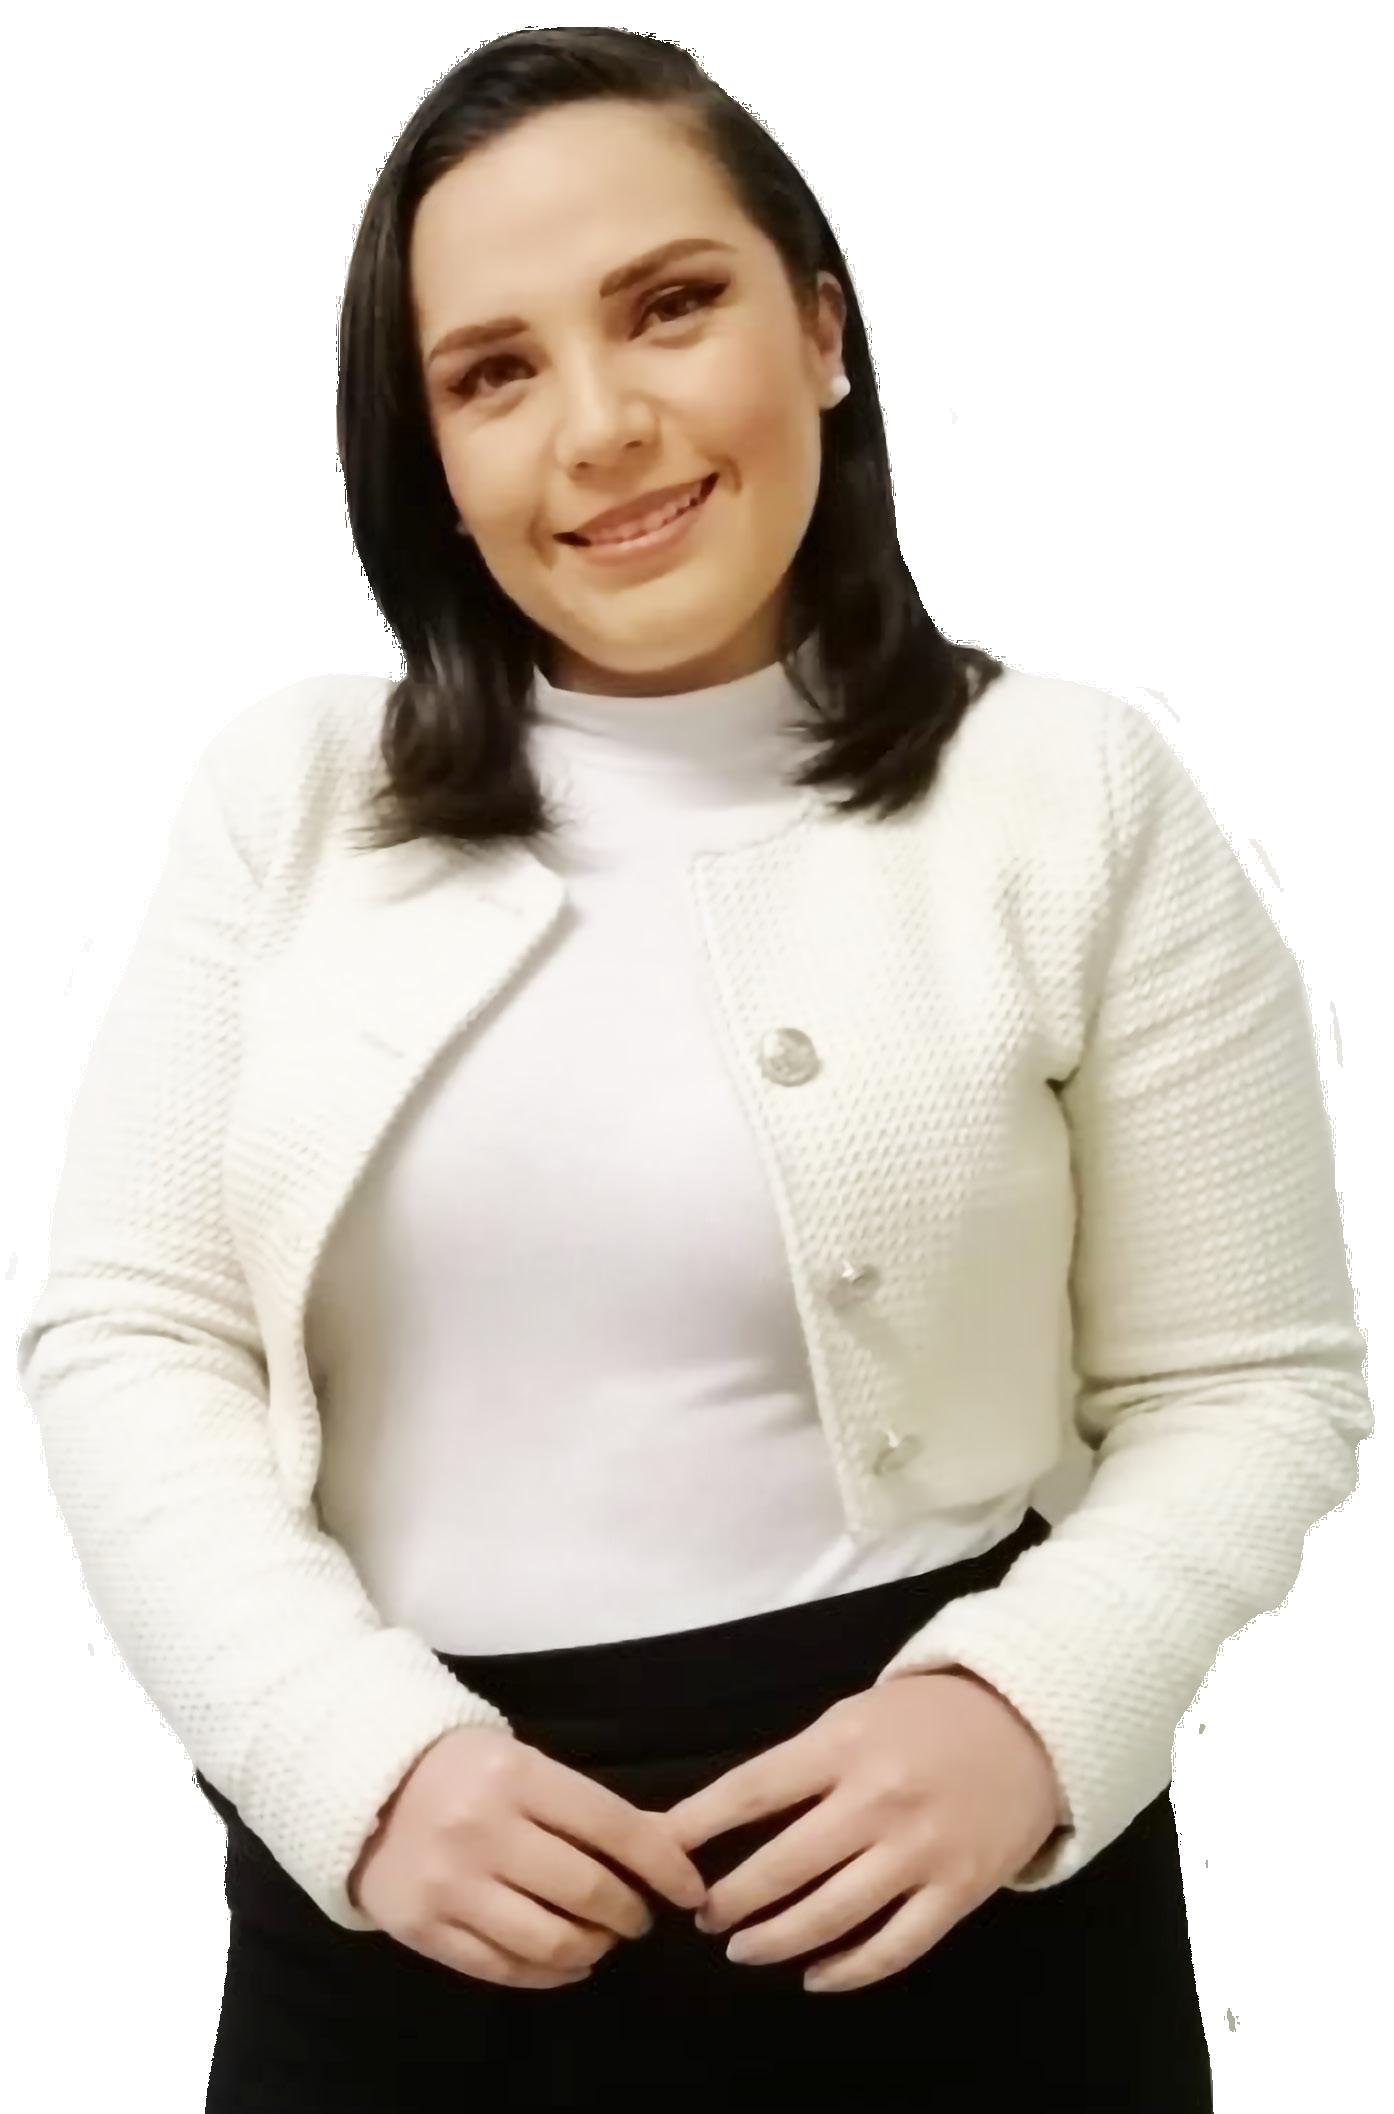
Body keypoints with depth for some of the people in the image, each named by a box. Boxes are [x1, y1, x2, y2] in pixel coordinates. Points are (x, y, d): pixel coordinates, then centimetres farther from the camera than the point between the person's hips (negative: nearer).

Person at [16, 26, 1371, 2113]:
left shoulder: (1074, 799, -4)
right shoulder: (292, 791, 1)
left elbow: (1245, 1385, -2)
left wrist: (1033, 1714, -19)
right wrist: (359, 1749, -15)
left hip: (924, 1863, -1)